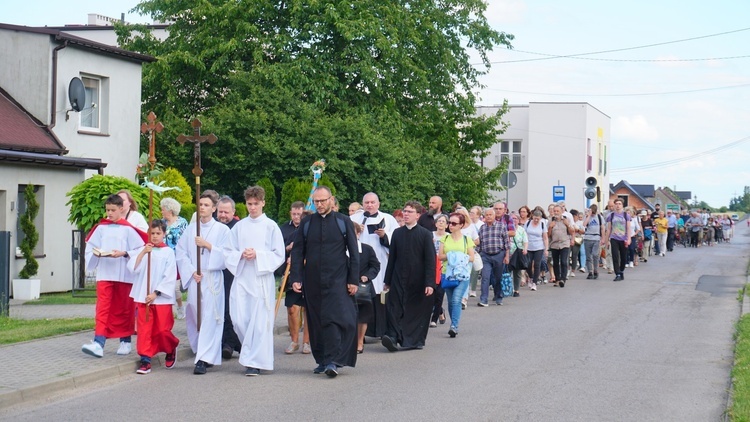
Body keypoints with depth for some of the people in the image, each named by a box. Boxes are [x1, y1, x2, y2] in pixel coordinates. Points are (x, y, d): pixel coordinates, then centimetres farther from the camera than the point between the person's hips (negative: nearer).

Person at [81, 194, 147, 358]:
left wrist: (124, 253, -17)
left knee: (124, 309, 8)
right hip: (104, 274, 2)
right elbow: (90, 247, 9)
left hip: (124, 275, -2)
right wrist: (96, 253, -10)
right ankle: (98, 343, -15)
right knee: (103, 308, -7)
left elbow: (140, 250, -5)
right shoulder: (101, 228, 7)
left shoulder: (128, 229, -2)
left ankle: (126, 341, 21)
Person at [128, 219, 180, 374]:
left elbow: (170, 277, -6)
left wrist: (156, 293, -11)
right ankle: (145, 360, 4)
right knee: (144, 329, 0)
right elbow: (133, 268, -5)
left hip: (162, 297, -3)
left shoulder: (168, 252, -2)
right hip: (143, 297, 3)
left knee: (163, 330, -1)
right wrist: (143, 252, -15)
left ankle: (171, 350, 27)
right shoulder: (143, 250, 7)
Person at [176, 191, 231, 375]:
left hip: (212, 279, -4)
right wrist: (191, 272, -5)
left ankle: (203, 359, -14)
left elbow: (226, 255, -3)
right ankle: (204, 352, 22)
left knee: (209, 318, -10)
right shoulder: (190, 228, 10)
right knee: (194, 317, 6)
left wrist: (208, 245, -14)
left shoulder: (222, 230, 2)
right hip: (194, 278, 4)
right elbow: (180, 252, 7)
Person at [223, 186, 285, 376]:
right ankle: (252, 353, 20)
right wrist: (241, 255, -8)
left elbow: (279, 255, -2)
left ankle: (255, 361, 3)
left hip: (262, 279, -3)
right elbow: (228, 251, 12)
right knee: (238, 319, -3)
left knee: (259, 321, -4)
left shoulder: (271, 226, 1)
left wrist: (258, 255, -14)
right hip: (241, 277, 3)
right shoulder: (239, 227, 10)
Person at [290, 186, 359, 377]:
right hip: (312, 281, 3)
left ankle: (332, 361, -14)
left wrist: (354, 280, -3)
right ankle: (322, 360, 16)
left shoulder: (343, 222, 3)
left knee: (334, 318, -12)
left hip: (337, 280, -3)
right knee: (316, 321, 6)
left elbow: (354, 252, 3)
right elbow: (297, 252, 8)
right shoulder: (306, 223, 8)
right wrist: (296, 278, -2)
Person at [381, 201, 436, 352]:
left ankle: (415, 340, 17)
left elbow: (430, 260, -6)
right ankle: (393, 337, -13)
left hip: (418, 281, -2)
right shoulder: (397, 233, 7)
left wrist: (429, 283, -14)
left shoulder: (425, 234, -3)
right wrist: (388, 281, 9)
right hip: (399, 280, 2)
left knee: (418, 311, 5)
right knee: (393, 308, -9)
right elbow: (392, 258, 10)